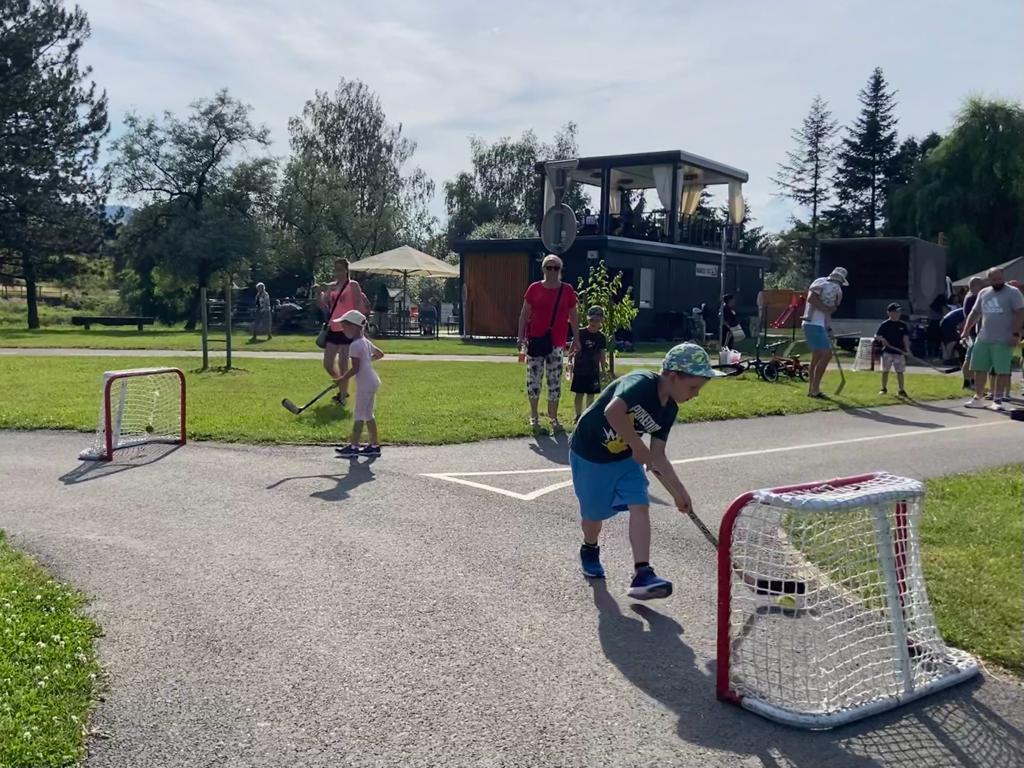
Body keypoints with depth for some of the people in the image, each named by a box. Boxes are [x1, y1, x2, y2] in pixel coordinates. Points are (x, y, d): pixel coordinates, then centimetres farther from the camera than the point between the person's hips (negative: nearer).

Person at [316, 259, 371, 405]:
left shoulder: (353, 285, -5)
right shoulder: (330, 286, 12)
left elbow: (361, 307, -10)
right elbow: (324, 308, 8)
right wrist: (319, 293, -3)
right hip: (333, 329, 7)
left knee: (342, 364, -5)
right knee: (327, 364, 8)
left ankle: (343, 396, 7)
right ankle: (342, 390, 27)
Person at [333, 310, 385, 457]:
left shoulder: (355, 345, -16)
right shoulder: (366, 341, 11)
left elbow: (355, 368, -20)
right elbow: (380, 354, 23)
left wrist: (342, 379, -13)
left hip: (365, 384, -10)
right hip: (373, 381, 10)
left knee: (359, 415, -6)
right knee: (368, 415, 14)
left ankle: (353, 446, -3)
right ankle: (374, 445, 17)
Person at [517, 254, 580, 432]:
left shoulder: (567, 290, 3)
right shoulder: (534, 288, 1)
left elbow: (573, 317, 9)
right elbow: (524, 314, 5)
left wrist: (576, 339, 6)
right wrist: (520, 336, -2)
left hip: (557, 342, 0)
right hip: (535, 340, 0)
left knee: (555, 381, 3)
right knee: (533, 379, 3)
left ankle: (553, 417, 12)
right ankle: (534, 416, 15)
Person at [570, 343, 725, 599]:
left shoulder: (669, 410, -5)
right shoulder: (641, 383, -29)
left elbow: (657, 457, -1)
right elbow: (613, 411, -48)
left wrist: (677, 491, -5)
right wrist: (638, 445, -36)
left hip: (625, 457, 6)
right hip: (589, 453, -6)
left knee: (640, 506, -11)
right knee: (594, 513, 9)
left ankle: (642, 575, -14)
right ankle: (589, 550, 41)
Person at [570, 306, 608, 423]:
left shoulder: (601, 337, 3)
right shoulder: (580, 333, -6)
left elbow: (602, 355, 8)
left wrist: (603, 370, 9)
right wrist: (570, 361, -6)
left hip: (594, 371, 2)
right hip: (579, 369, -2)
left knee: (591, 394, 7)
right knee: (579, 394, 3)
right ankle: (578, 415, 13)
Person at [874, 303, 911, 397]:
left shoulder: (903, 325, 5)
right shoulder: (885, 325, 0)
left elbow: (906, 338, 3)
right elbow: (876, 336, 0)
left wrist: (907, 349, -10)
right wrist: (881, 339, -21)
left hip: (899, 352, 1)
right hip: (887, 352, -1)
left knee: (900, 372, 3)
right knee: (885, 371, 4)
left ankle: (901, 390, 7)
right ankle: (884, 389, 16)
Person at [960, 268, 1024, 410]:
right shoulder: (983, 293, 14)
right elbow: (975, 313, 19)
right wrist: (966, 330, 10)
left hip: (1003, 341, -5)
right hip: (983, 339, 5)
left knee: (1002, 371, -4)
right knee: (979, 368, 7)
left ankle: (997, 400, 4)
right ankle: (978, 398, 17)